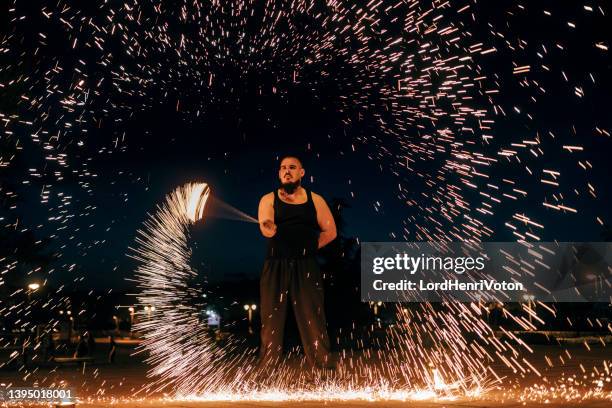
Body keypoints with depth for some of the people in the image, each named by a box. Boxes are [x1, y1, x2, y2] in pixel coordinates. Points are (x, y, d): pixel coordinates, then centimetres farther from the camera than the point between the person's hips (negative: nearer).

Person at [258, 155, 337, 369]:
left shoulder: (315, 200, 9)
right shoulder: (269, 199, 5)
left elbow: (330, 231, 10)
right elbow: (266, 229, -13)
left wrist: (307, 247, 2)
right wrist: (268, 228, -36)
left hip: (306, 266, 0)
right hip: (275, 267, 0)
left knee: (313, 319, -2)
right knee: (272, 319, 2)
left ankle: (323, 366, 2)